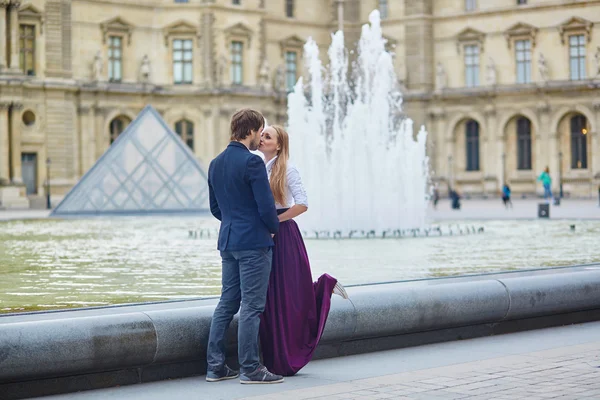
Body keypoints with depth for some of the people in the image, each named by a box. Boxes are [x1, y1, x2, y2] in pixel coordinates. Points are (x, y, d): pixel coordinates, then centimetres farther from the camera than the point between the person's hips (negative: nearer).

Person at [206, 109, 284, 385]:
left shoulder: (215, 163, 12)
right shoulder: (252, 162, -14)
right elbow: (266, 206, -16)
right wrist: (274, 228, 2)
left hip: (227, 242, 8)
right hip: (254, 242, -8)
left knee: (227, 303, 12)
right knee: (252, 307, -4)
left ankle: (215, 366, 13)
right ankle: (250, 369, -1)